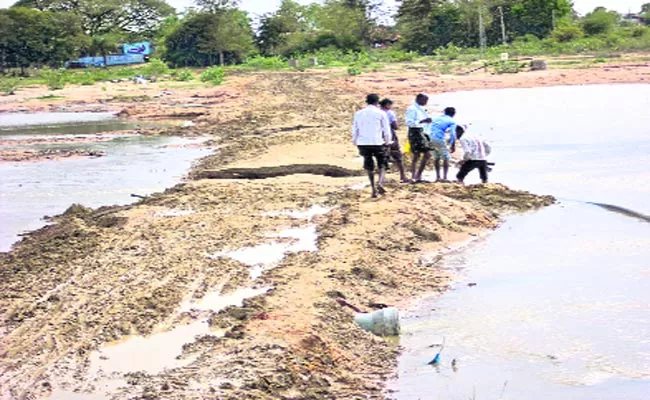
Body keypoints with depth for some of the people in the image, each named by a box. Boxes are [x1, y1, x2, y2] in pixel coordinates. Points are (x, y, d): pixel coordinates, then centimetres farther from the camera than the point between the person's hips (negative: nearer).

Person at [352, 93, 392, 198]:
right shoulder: (381, 113, -2)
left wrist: (355, 142, 21)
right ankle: (380, 183, -16)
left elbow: (355, 130, 9)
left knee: (369, 167, 14)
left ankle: (373, 189, 9)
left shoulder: (358, 114, 7)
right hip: (377, 142, -3)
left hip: (363, 143, 3)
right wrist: (387, 141, 16)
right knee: (382, 165, 9)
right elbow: (387, 130, 0)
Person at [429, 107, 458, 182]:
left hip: (431, 139, 6)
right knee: (446, 158, 3)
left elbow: (430, 130, 25)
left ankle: (437, 177, 22)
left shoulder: (436, 118, 25)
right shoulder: (452, 121, 7)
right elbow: (452, 134, -4)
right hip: (439, 139, -6)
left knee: (436, 158, 21)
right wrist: (453, 146, 4)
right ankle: (444, 177, -7)